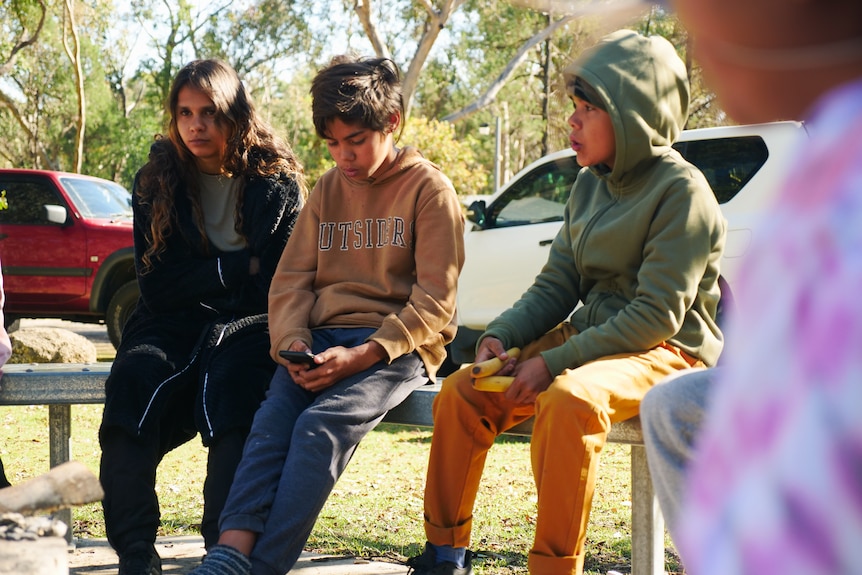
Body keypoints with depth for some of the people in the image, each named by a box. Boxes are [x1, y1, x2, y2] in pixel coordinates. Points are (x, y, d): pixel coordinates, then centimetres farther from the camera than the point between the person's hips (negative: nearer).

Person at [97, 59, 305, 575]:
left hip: (250, 325, -2)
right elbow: (157, 287, 2)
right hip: (175, 324, 2)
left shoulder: (277, 183, 2)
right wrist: (238, 268, -8)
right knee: (135, 376, -31)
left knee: (230, 378, -36)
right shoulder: (156, 183, 8)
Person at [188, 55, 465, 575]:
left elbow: (434, 300, -6)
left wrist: (363, 355, -17)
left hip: (397, 346, -5)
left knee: (321, 425, -31)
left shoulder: (429, 188, 1)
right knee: (272, 419, -25)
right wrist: (293, 341, -7)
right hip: (322, 340, 5)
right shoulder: (328, 190, 19)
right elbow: (291, 278, 14)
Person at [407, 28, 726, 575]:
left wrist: (553, 362, -23)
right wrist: (501, 336, -7)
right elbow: (555, 287, 12)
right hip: (593, 340, 8)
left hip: (666, 352, -8)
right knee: (462, 392, -5)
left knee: (569, 399, -37)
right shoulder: (590, 185, 10)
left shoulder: (682, 191, -14)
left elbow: (657, 316, -20)